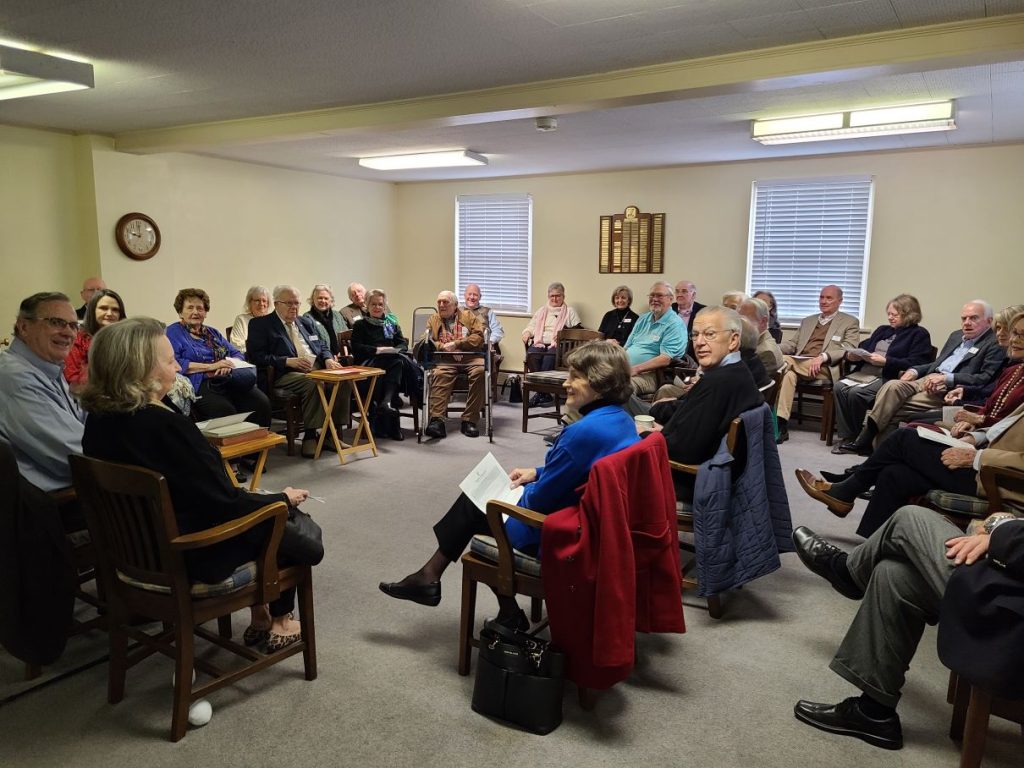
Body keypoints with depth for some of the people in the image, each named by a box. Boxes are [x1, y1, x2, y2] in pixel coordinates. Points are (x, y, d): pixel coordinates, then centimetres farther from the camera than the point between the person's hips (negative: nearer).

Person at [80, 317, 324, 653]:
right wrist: (284, 498, -9)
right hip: (193, 554, -8)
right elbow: (227, 503, -23)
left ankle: (260, 616, 30)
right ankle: (279, 622, 33)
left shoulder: (100, 418, -4)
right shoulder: (166, 426, -31)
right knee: (299, 531, 13)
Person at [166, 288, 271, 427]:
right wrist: (211, 366, -12)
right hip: (200, 385, -5)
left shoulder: (212, 332, 27)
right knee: (226, 411, -36)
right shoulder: (173, 333, 9)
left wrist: (228, 365, -4)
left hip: (231, 381, 5)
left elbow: (237, 354, 20)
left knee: (262, 403, -24)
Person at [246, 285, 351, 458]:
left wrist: (328, 359, 1)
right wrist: (288, 361, -17)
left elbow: (321, 347, 26)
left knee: (343, 380, -23)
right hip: (287, 373, -6)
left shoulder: (306, 322, 26)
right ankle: (310, 436, -24)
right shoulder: (260, 324, 7)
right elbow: (256, 356, -5)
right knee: (313, 384, -36)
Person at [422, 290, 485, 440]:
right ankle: (436, 420, -47)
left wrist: (456, 344, -6)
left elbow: (479, 336, 6)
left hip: (470, 356, 0)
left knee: (480, 370, -34)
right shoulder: (433, 319, 26)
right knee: (440, 374, -35)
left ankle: (469, 420, -30)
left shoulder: (468, 316, 22)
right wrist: (443, 346, -9)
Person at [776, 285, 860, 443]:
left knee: (784, 361, -32)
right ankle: (781, 423, -38)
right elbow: (793, 344, 24)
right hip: (800, 363, 5)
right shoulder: (807, 321, 31)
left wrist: (823, 356, -19)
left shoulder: (850, 322, 14)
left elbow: (848, 350, -1)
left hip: (825, 368, -5)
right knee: (789, 373, -33)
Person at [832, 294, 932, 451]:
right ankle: (846, 437, -20)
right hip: (864, 373, 7)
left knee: (856, 393, -32)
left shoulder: (919, 335, 6)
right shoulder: (882, 330, 28)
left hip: (889, 378, -7)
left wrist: (885, 361, -16)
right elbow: (864, 347, 26)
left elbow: (915, 364, -9)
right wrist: (852, 356, 2)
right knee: (839, 387, -23)